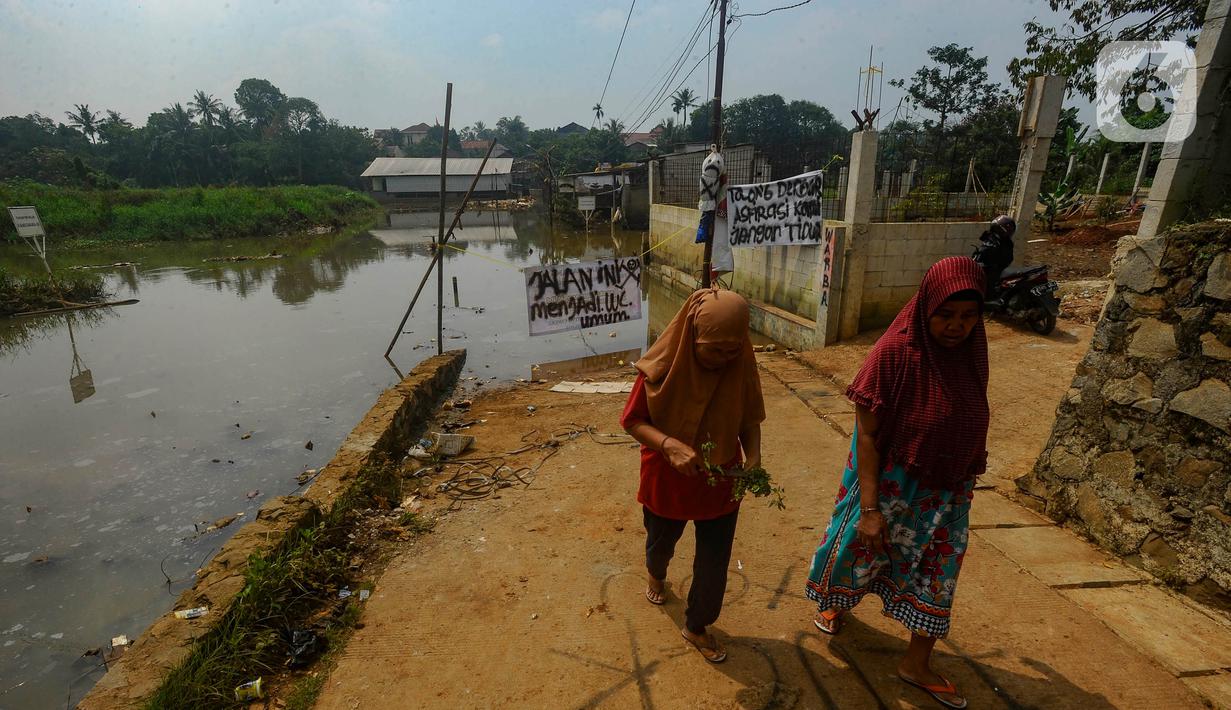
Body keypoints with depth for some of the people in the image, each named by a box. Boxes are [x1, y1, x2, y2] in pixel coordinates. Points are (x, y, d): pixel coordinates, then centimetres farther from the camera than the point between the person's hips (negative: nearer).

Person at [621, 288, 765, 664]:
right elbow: (632, 420, -16)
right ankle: (655, 572, 64)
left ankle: (697, 626, 41)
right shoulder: (663, 366, -24)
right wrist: (669, 444, -33)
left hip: (721, 484, 1)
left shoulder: (741, 366, -16)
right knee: (661, 542, 27)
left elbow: (750, 420, -3)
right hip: (667, 480, -1)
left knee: (714, 561, 13)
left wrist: (753, 457, -21)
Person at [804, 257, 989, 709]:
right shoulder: (895, 352, -24)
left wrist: (966, 476, 15)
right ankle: (835, 601, 50)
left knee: (937, 574, 16)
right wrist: (869, 508, -20)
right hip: (890, 483, -5)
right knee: (861, 549, 17)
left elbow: (970, 422, 6)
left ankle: (917, 664, 38)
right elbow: (866, 435, -21)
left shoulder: (970, 351, -8)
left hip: (946, 489, 5)